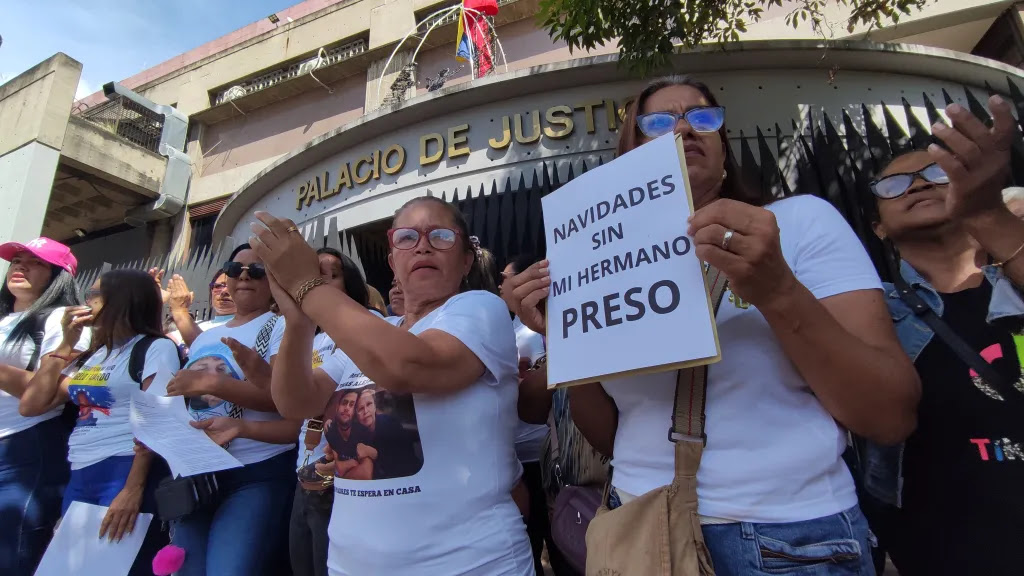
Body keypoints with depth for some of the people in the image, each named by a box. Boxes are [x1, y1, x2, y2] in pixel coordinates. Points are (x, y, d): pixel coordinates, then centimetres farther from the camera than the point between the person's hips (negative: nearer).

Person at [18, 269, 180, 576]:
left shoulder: (156, 348, -6)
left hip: (125, 473, -8)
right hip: (79, 478, 8)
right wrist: (66, 345, 11)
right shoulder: (90, 355, 18)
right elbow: (30, 406, 14)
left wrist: (134, 488, -22)